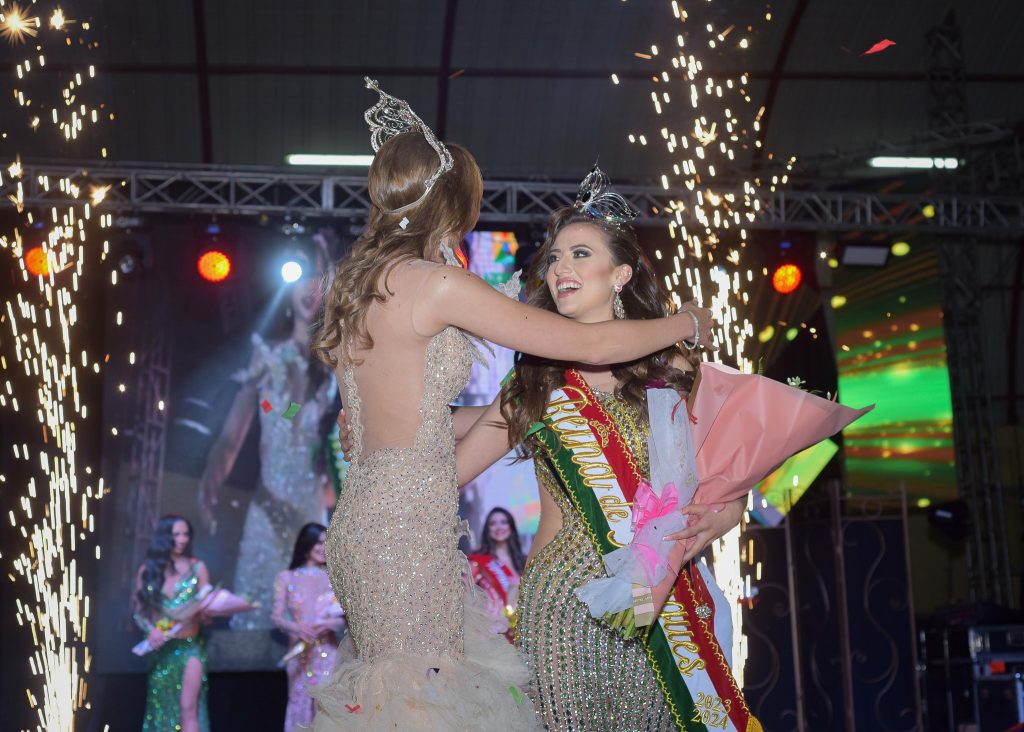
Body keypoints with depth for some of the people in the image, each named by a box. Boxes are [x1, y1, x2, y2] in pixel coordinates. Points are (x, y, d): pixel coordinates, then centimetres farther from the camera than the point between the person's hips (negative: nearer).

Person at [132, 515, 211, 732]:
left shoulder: (196, 567, 1)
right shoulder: (148, 570, 4)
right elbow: (138, 610, 4)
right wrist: (150, 630, -13)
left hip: (189, 646, -2)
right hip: (161, 649, 2)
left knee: (188, 708, -11)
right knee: (161, 710, 8)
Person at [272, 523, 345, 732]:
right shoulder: (286, 578, 4)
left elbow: (347, 617, 1)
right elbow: (277, 617, 0)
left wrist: (330, 624, -19)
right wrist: (296, 627, -19)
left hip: (328, 652, 0)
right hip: (300, 653, 0)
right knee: (300, 705, 2)